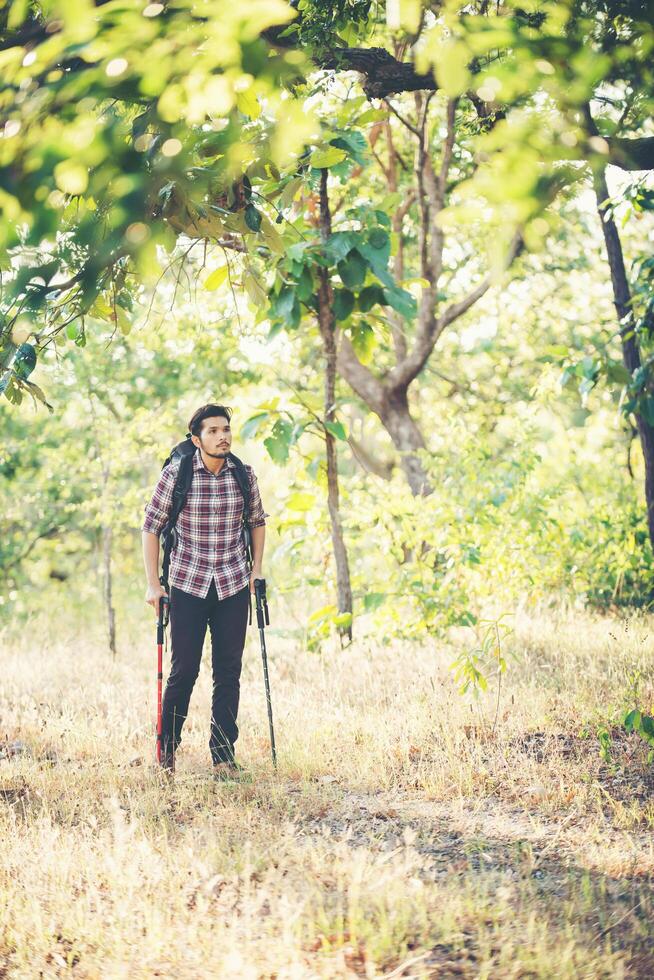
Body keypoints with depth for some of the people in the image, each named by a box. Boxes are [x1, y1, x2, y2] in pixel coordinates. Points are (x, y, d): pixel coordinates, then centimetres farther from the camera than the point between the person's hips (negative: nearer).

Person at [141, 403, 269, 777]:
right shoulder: (176, 474, -10)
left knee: (229, 671, 4)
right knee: (184, 669, 0)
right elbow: (152, 526, -3)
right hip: (188, 584, -2)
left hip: (234, 585, 3)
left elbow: (257, 520, 15)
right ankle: (168, 744, 20)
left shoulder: (243, 474, -1)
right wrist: (153, 583, -5)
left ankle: (224, 752, 13)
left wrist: (257, 568, 7)